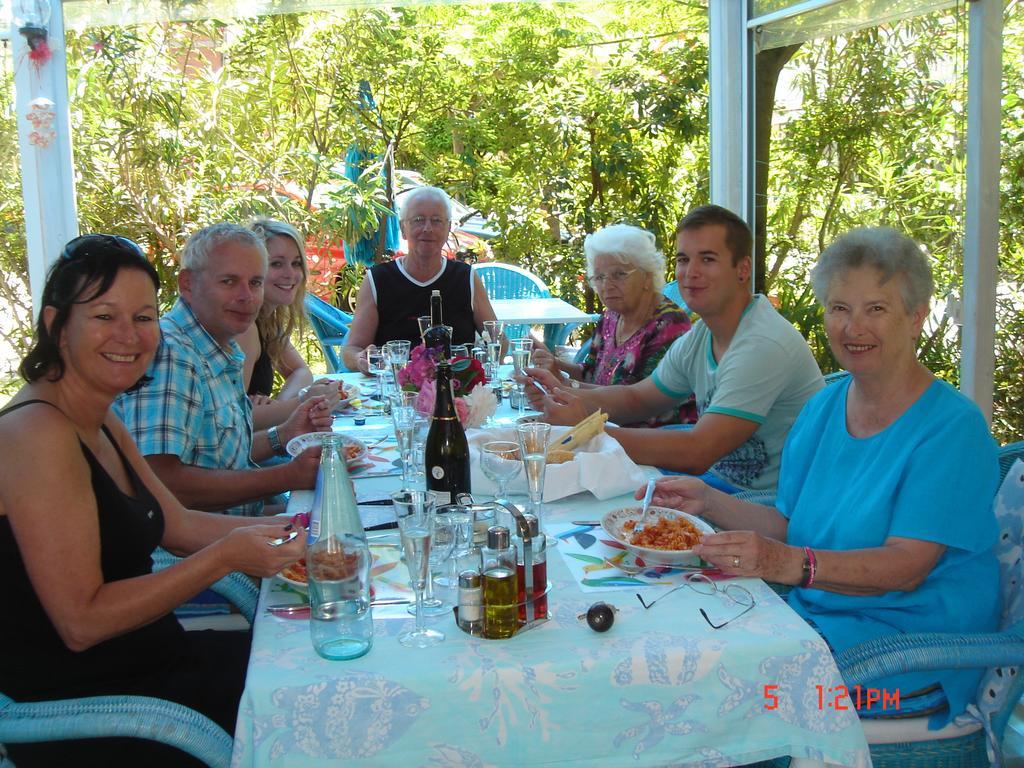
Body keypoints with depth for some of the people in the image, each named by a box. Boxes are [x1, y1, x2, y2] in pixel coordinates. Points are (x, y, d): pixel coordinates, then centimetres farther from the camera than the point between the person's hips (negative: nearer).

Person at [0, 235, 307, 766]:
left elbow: (177, 525, 13)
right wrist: (227, 556, -24)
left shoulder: (101, 423, 8)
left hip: (147, 658, 9)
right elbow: (82, 622, -24)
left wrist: (291, 529, 0)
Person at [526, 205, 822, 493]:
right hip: (723, 478, 8)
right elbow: (637, 398, 15)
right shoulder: (699, 337, 5)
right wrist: (563, 393, -5)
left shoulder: (764, 346, -25)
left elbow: (696, 453, -29)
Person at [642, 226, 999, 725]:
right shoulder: (823, 409, 8)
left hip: (908, 637, -6)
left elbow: (907, 566, -21)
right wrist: (708, 502, -2)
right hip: (816, 615, 7)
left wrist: (791, 564, -35)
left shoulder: (952, 427, -12)